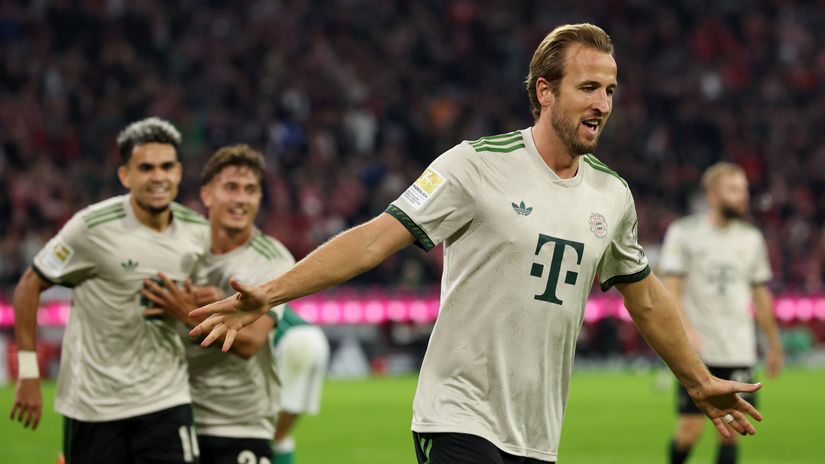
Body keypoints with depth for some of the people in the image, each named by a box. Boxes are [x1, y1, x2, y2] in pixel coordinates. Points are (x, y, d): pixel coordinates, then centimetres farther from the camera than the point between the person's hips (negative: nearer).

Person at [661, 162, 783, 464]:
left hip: (739, 351, 3)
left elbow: (761, 296, 17)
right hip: (698, 351, -3)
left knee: (732, 428, -3)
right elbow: (671, 290, -6)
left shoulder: (751, 238, 10)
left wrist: (774, 345, 19)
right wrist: (686, 329, -22)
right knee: (690, 429, -5)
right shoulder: (684, 233, -1)